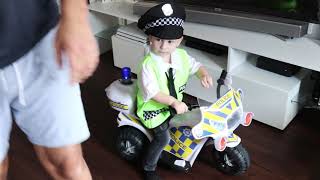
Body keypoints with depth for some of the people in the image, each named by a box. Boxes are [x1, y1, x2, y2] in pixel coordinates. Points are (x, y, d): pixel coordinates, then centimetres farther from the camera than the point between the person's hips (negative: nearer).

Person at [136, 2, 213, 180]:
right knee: (163, 138, -15)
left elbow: (195, 66, 6)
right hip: (154, 106, -6)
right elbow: (153, 92, -29)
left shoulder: (181, 55, -8)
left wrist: (204, 74, -16)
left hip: (175, 102, 6)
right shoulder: (148, 65, -27)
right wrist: (174, 102, -37)